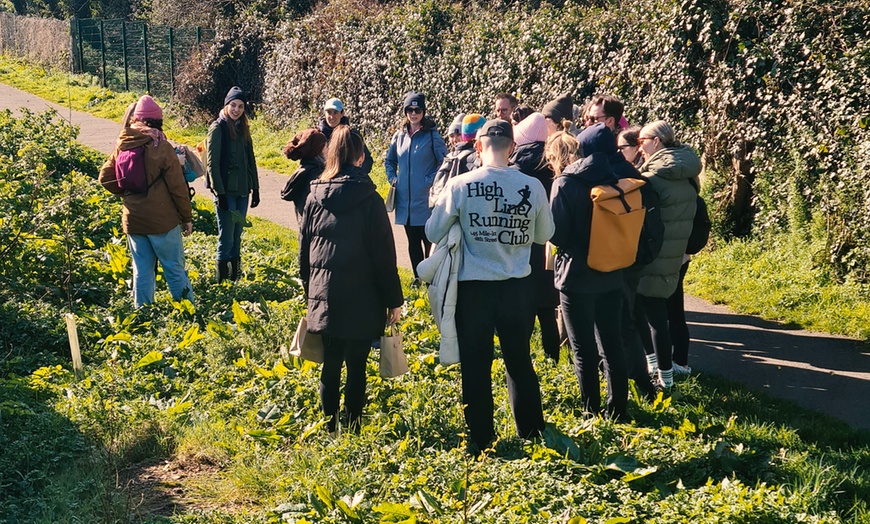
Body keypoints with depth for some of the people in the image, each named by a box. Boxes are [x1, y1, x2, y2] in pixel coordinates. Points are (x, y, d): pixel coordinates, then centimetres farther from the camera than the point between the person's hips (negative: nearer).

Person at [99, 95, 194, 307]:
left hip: (133, 219, 5)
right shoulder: (162, 148, -13)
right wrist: (187, 217, -1)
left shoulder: (123, 146, 1)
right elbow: (177, 187, -11)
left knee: (142, 270, 12)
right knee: (174, 269, 5)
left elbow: (105, 177, 6)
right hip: (162, 220, -4)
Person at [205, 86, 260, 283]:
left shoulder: (243, 129, 12)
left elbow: (250, 161, 16)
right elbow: (212, 163, -12)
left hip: (242, 191, 6)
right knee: (226, 239, -4)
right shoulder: (218, 128, -8)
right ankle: (223, 280, 2)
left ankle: (235, 277, 18)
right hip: (226, 191, -6)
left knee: (236, 237, 11)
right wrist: (219, 193, -16)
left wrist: (255, 188, 12)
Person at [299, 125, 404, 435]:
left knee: (330, 364, 13)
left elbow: (303, 249, 9)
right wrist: (394, 300, -2)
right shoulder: (369, 200, -10)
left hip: (324, 296, 3)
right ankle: (353, 428, 12)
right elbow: (384, 254, -8)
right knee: (356, 366, 6)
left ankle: (330, 429, 19)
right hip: (362, 300, -3)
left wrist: (309, 289, 21)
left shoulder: (315, 197, 1)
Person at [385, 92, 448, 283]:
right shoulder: (399, 135, 9)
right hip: (405, 199, 5)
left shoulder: (432, 135, -5)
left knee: (427, 238, -1)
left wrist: (431, 181, -10)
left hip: (425, 199, -5)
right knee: (412, 240, 12)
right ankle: (418, 276, 22)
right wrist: (392, 178, 9)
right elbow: (389, 160, 23)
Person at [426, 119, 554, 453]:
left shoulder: (460, 186, -13)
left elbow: (433, 233, -3)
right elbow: (544, 235, 7)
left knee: (475, 367, 11)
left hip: (473, 288, -2)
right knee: (520, 362, 18)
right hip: (517, 287, 2)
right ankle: (531, 434, 28)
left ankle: (481, 440, 19)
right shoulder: (532, 187, -8)